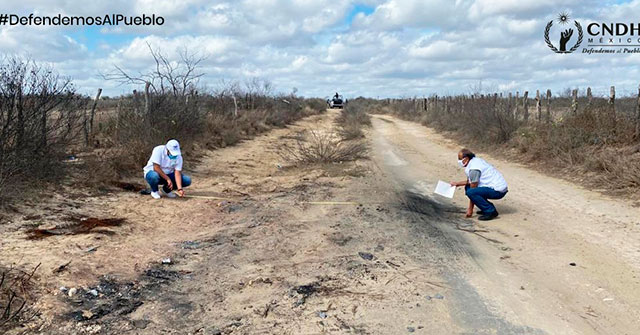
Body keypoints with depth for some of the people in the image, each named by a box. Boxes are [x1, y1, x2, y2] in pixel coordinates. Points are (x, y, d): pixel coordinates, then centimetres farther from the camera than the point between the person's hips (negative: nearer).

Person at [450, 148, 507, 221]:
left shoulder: (474, 168, -19)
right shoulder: (476, 161, 10)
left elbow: (473, 188, -15)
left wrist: (470, 209, -8)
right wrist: (458, 183, 19)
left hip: (498, 191, -10)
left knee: (470, 192, -25)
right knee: (468, 187, 14)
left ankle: (491, 211, -14)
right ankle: (488, 208, 14)